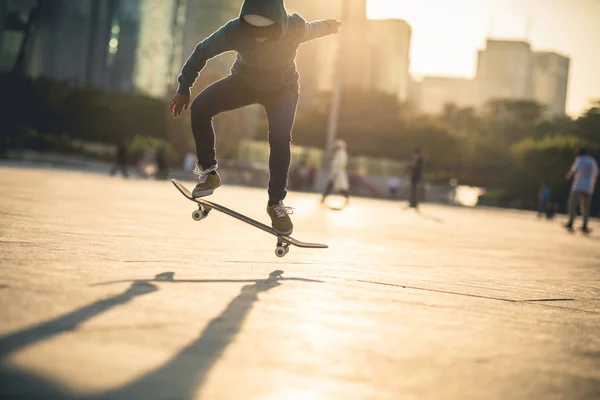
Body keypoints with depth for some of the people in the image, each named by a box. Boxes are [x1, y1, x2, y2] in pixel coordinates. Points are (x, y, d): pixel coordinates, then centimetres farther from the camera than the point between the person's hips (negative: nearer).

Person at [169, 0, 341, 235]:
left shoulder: (296, 28, -34)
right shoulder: (235, 31, -34)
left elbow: (314, 29, -8)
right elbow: (202, 52, -16)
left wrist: (330, 26, 16)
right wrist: (183, 89, -11)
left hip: (282, 88, -1)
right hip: (244, 81, 1)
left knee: (280, 140, -22)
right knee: (200, 107, -20)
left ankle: (276, 202, -3)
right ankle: (208, 172, -5)